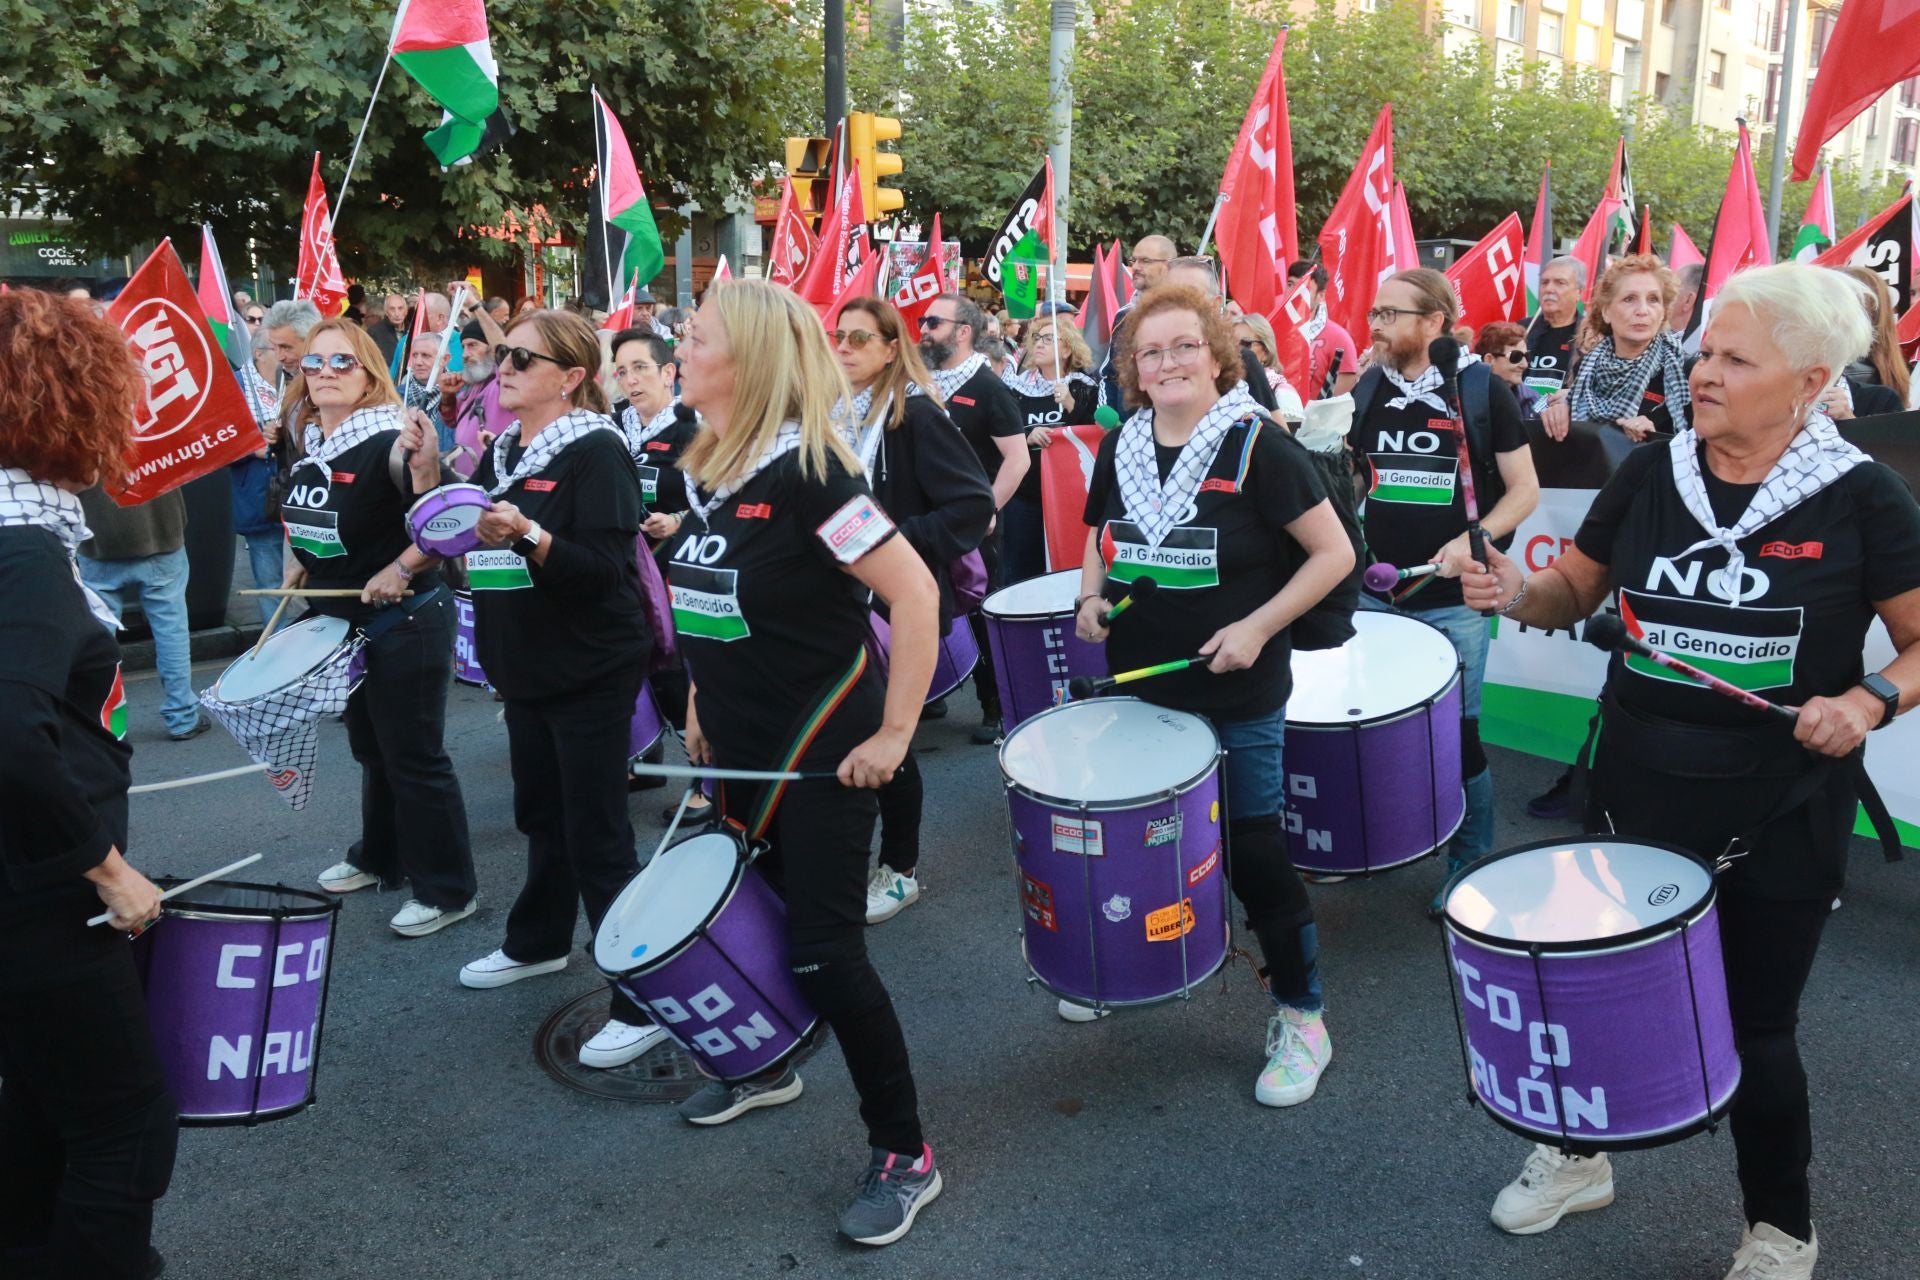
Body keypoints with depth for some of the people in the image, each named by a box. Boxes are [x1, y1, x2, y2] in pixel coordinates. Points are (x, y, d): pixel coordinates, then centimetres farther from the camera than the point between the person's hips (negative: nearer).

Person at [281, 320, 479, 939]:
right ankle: (379, 858, 41)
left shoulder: (390, 439, -21)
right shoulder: (308, 444, 5)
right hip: (342, 624, 9)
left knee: (413, 756, -1)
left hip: (405, 623, -9)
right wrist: (301, 564, 12)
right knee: (370, 747, 23)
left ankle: (447, 889, 12)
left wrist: (400, 570, -37)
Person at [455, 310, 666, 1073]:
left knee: (597, 837, -5)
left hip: (592, 672, -8)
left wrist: (528, 535, -37)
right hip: (527, 666, 8)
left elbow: (607, 569, -23)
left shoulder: (597, 451, -16)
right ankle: (538, 942, 42)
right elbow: (470, 541, 13)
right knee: (541, 815, 22)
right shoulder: (502, 450, 9)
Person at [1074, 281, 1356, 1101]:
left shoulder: (1256, 446, -13)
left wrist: (1258, 627, -19)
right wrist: (1090, 595, -1)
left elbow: (1334, 553, -11)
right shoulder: (1119, 448, 4)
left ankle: (1302, 1018, 18)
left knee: (1254, 853, 1)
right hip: (1138, 688, 5)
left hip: (1239, 699, -5)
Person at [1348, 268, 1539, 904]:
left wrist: (1473, 540, -18)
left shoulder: (1482, 390, -5)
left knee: (1458, 733, 3)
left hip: (1454, 599, -4)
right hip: (1374, 594, 4)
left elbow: (1524, 489, -3)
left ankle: (1471, 861, 20)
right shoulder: (1365, 392, 7)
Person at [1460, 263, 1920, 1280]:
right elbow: (1574, 593, 7)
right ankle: (1581, 1155, 44)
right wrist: (1518, 594, -13)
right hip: (1638, 787, 3)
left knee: (1754, 1028, 9)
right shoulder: (1650, 473, -2)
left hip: (1781, 814, -3)